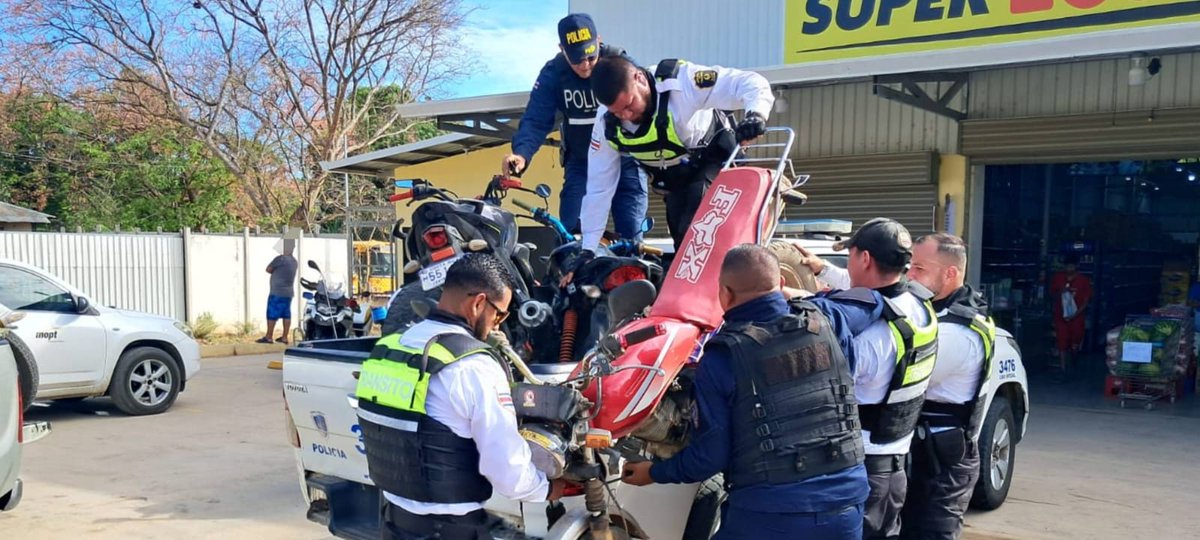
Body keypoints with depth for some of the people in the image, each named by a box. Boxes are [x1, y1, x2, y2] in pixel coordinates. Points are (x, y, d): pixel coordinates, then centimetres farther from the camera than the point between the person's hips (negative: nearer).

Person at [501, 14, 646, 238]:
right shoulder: (553, 74, -11)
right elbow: (536, 119, -17)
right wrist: (522, 153, -38)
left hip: (624, 160, -1)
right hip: (581, 163, 1)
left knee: (631, 233, -1)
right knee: (572, 231, -7)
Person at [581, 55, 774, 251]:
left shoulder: (681, 82, -35)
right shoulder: (606, 123, -20)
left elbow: (752, 84, -38)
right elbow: (598, 187, -12)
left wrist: (755, 114, -61)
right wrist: (588, 249, -11)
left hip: (715, 159, -4)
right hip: (673, 181, 5)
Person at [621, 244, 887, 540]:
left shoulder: (721, 356, -10)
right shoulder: (823, 321, 0)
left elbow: (712, 453, -6)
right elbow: (871, 301, 23)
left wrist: (654, 472, 11)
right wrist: (806, 296, 31)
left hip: (768, 515, -3)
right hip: (844, 506, 4)